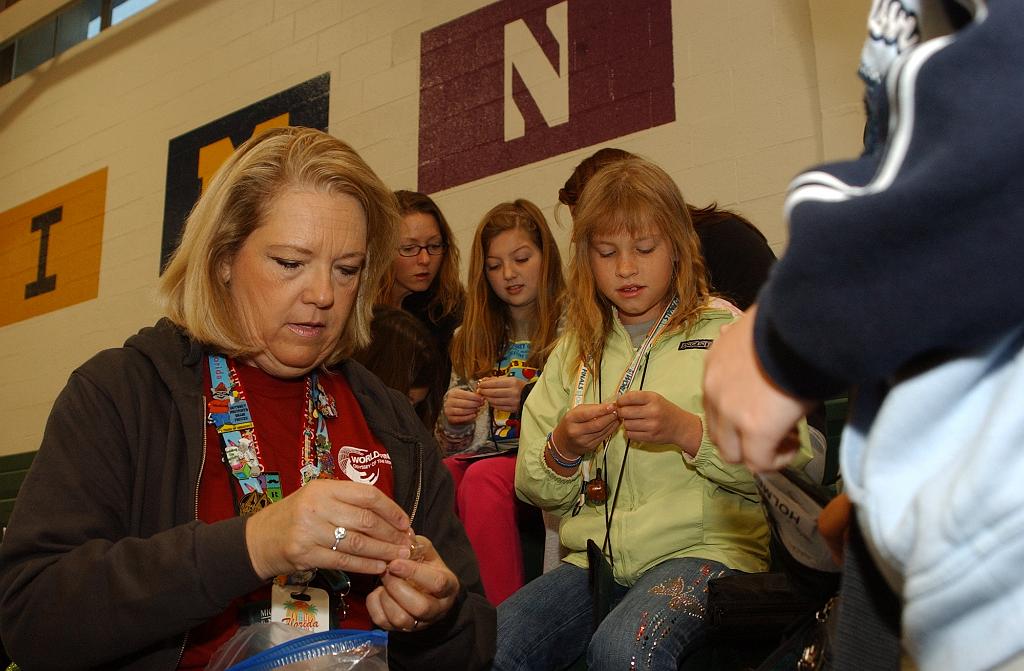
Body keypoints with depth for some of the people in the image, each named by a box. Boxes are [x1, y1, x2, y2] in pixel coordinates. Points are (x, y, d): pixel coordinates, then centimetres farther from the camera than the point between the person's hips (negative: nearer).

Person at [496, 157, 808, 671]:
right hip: (596, 556, 4)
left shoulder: (723, 332, 5)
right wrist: (563, 450, -10)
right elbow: (534, 489, 12)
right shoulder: (576, 349, 15)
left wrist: (686, 431, -20)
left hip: (703, 548, -3)